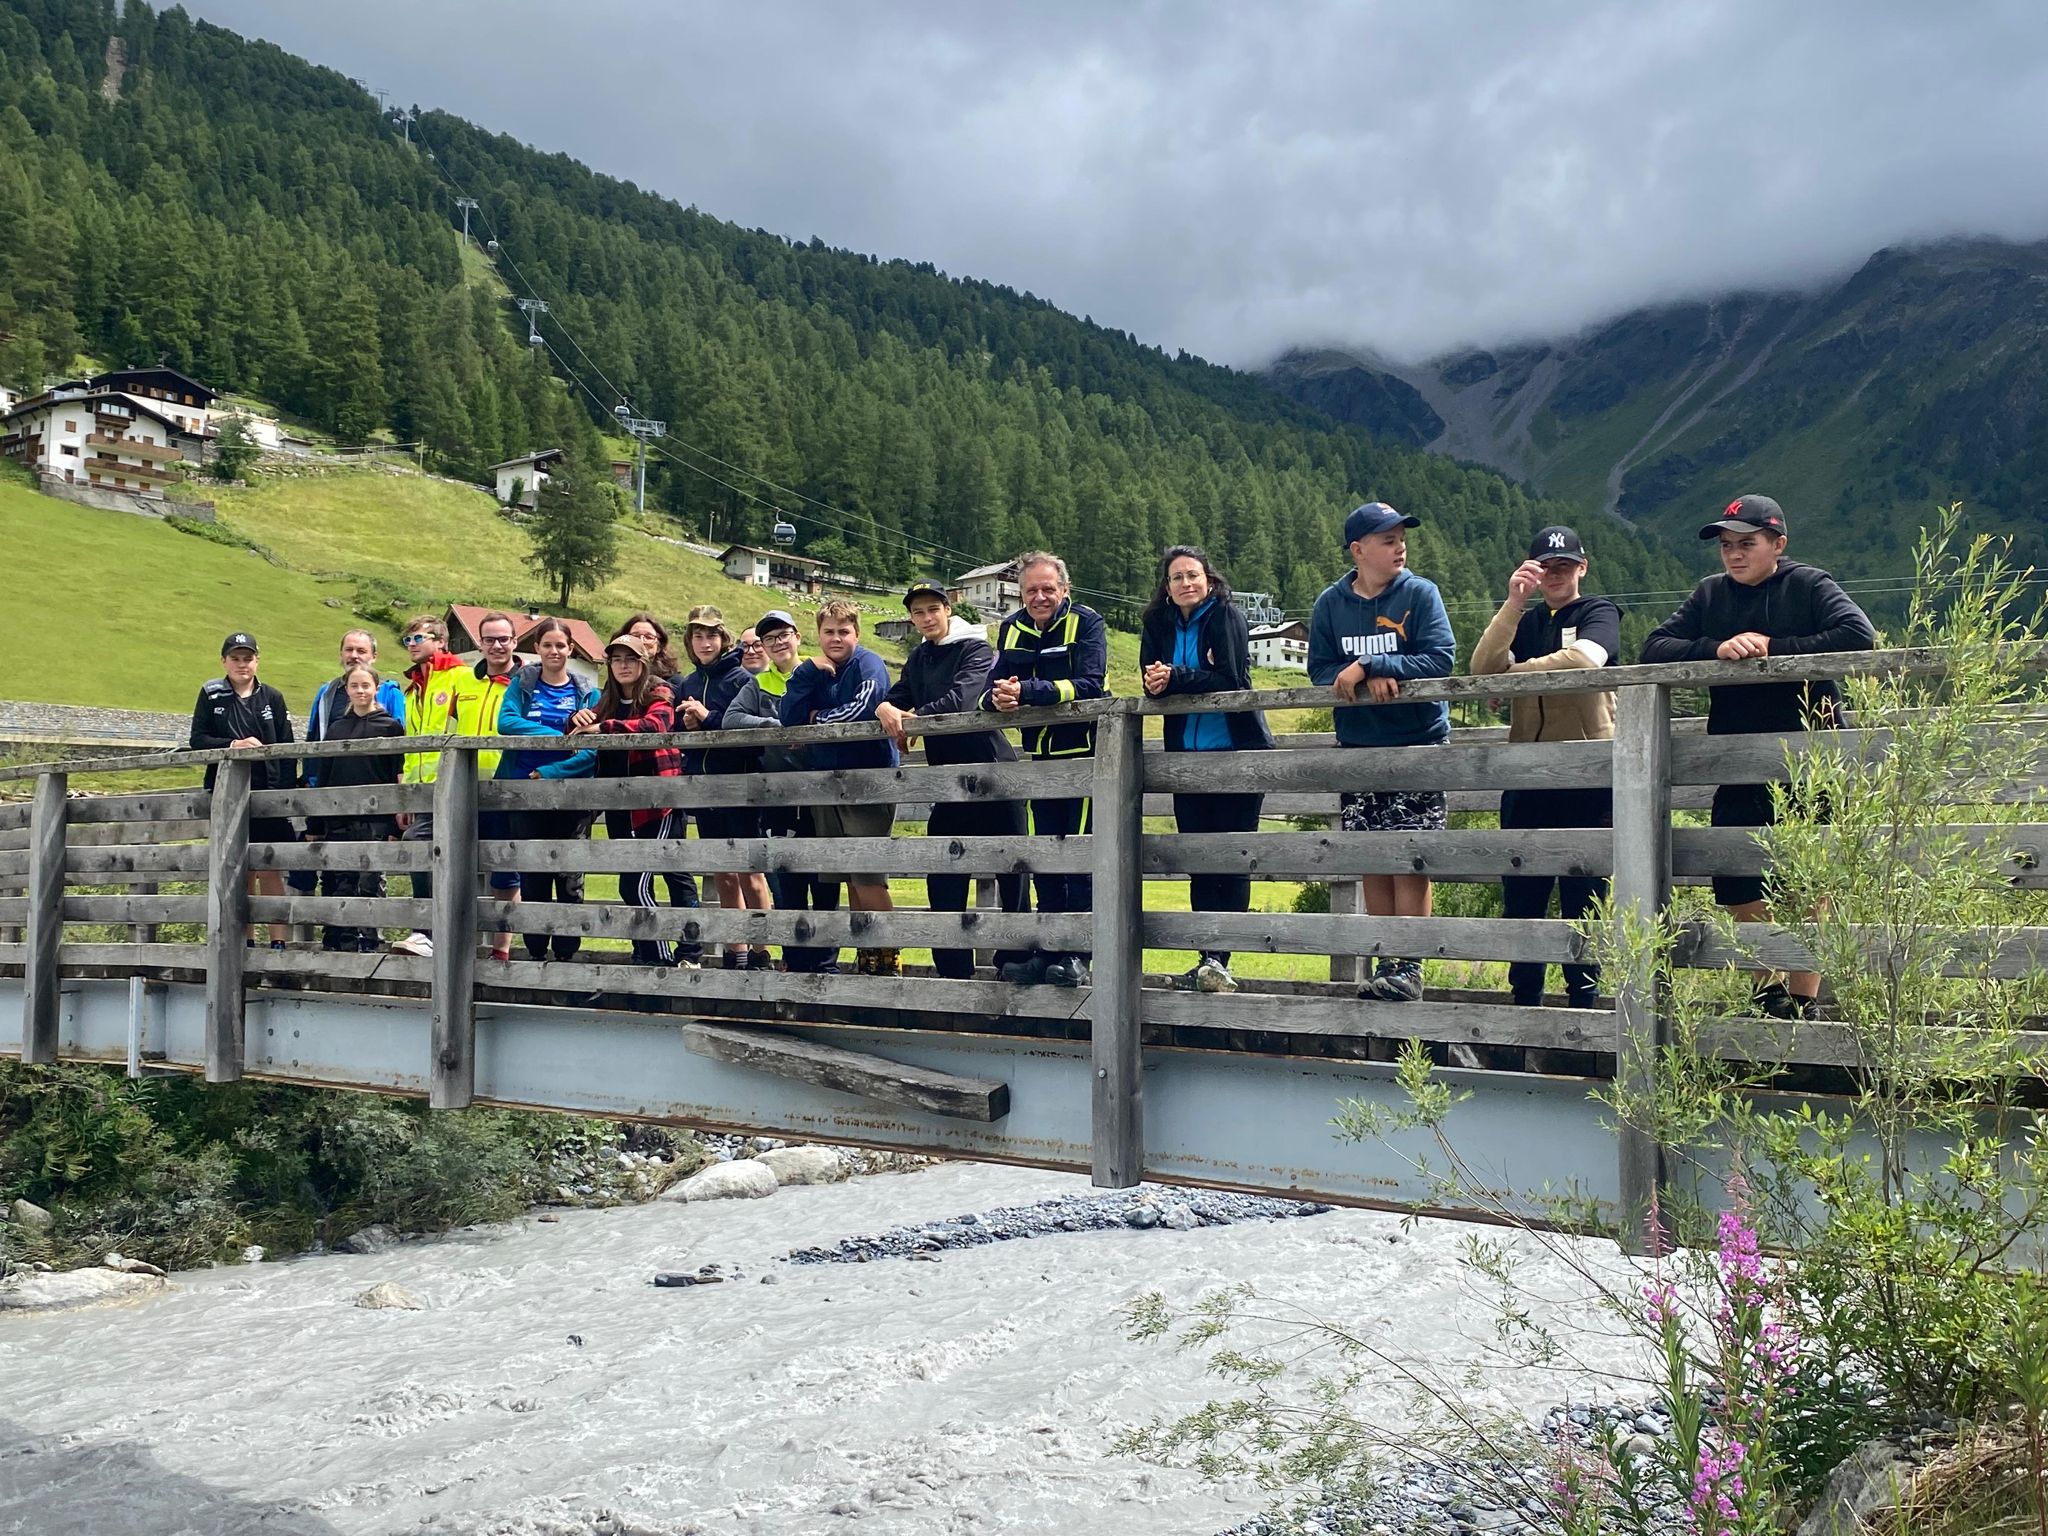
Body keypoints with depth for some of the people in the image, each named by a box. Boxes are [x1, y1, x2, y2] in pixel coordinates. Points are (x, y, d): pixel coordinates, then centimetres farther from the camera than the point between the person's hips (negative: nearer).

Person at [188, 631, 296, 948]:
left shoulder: (272, 698, 7)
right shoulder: (211, 695, 8)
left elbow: (287, 749, 5)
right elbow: (196, 740, 2)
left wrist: (286, 792, -3)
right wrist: (233, 744, -14)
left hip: (268, 796, -1)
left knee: (269, 869, -6)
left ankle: (278, 940, -6)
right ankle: (246, 940, 13)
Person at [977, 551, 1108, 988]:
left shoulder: (1086, 623, -10)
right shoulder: (1012, 629, 6)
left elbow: (1090, 685, -24)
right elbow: (990, 691, 2)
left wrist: (1026, 690, -33)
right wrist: (999, 698, -24)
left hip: (1085, 752, -6)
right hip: (1043, 757, 6)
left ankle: (1080, 955, -8)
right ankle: (1049, 951, 16)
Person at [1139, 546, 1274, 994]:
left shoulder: (1226, 616, -8)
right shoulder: (1159, 624, 7)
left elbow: (1231, 680, -17)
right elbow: (1154, 684, 0)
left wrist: (1175, 679, -22)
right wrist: (1157, 683, -22)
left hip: (1236, 753, -5)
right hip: (1188, 756, 5)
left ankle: (1218, 960, -6)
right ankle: (1209, 961, 10)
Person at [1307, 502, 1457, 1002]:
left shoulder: (1420, 594, -4)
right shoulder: (1331, 603, 5)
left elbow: (1441, 659, -15)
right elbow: (1320, 670, 0)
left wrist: (1368, 665, -20)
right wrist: (1371, 681, -18)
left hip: (1418, 744, -3)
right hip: (1357, 748, 3)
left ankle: (1409, 967, -3)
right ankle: (1387, 963, 13)